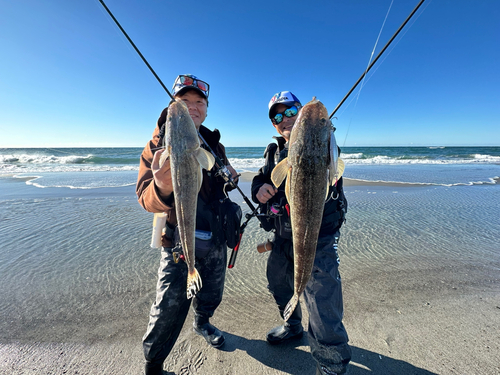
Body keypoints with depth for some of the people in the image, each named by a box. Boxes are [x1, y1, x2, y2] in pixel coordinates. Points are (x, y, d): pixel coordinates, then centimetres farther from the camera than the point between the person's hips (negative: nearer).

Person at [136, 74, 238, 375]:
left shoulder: (215, 144, 5)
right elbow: (147, 199, -22)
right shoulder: (160, 144, -9)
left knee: (211, 295, 23)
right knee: (170, 308, 2)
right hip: (180, 240, -4)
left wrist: (229, 176, -5)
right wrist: (161, 187, -45)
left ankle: (202, 323, 56)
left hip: (216, 237, 5)